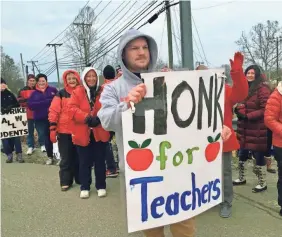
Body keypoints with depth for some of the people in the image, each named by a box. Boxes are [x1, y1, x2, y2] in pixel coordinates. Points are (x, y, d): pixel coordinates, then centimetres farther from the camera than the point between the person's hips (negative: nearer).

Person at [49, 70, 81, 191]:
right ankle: (65, 181, 16)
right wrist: (52, 129, -11)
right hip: (64, 131, -2)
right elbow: (53, 112, -6)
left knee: (79, 156, 13)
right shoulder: (61, 94, -3)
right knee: (66, 158, 6)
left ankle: (80, 178, 27)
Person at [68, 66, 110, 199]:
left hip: (100, 132, 1)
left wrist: (100, 118, -21)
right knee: (85, 161, 9)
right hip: (83, 133, 0)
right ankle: (84, 187, 23)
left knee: (100, 160, 10)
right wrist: (86, 117, -23)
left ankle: (101, 186, 24)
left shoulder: (103, 91, 1)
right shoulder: (77, 92, -1)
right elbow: (72, 109, -10)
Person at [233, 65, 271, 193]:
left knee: (259, 156, 3)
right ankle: (241, 178, 34)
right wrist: (238, 110, 1)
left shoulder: (263, 89, -12)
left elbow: (265, 110, -17)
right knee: (242, 155, 15)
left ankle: (262, 183, 18)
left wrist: (248, 116, -19)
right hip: (244, 129, 8)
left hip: (258, 130, -7)